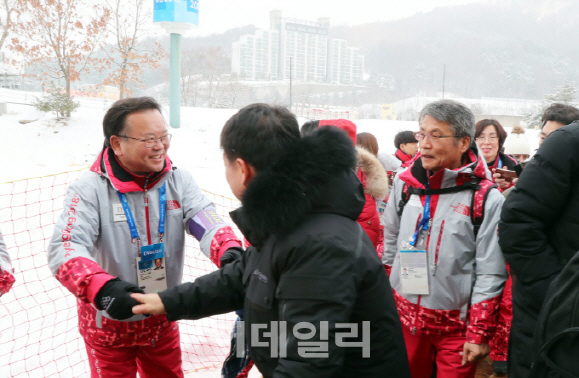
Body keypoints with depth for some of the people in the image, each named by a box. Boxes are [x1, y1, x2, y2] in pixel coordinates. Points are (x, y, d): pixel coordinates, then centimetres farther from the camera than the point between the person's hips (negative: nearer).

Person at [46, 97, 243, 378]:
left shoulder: (178, 181, -6)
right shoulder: (90, 189, -18)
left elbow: (207, 223, -19)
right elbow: (65, 248, -28)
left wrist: (230, 252, -42)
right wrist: (101, 287, -47)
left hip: (163, 321, 4)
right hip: (108, 325, -4)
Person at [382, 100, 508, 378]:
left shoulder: (487, 199, -13)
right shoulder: (404, 183, -1)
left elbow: (490, 273, -10)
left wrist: (479, 334, -9)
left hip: (457, 325, -4)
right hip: (405, 317, 4)